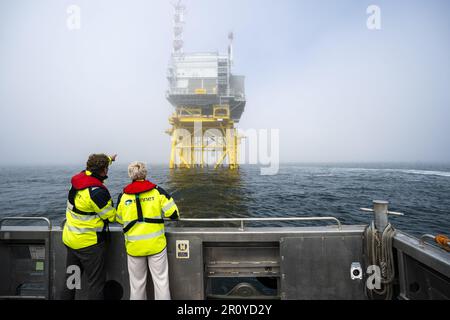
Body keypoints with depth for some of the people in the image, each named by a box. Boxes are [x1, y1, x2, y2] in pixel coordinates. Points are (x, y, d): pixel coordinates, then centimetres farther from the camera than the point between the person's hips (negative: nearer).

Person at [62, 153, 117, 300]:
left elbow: (93, 168, 18)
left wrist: (108, 159, 32)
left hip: (70, 238, 8)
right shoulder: (98, 192, -29)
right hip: (89, 243, -8)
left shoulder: (77, 179, -5)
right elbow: (111, 216, -18)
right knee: (96, 282, 6)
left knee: (71, 277, 25)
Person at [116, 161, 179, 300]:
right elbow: (174, 214, -10)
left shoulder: (123, 195, -4)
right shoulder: (157, 191, -10)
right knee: (161, 280, 13)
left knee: (137, 282, 21)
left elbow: (120, 220, 9)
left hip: (134, 246, 2)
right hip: (156, 244, -2)